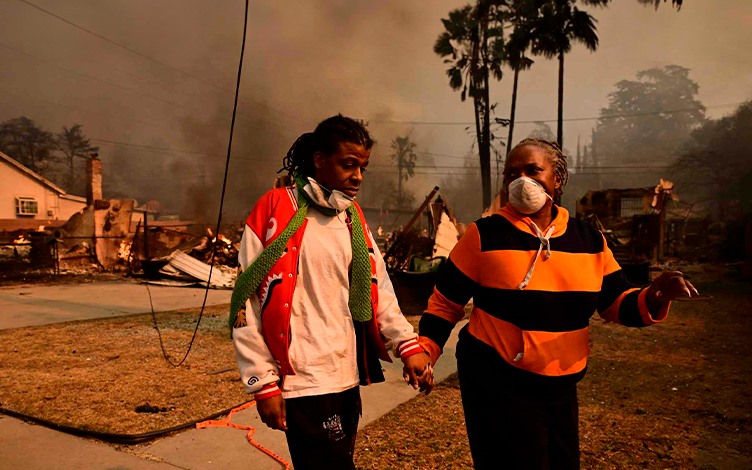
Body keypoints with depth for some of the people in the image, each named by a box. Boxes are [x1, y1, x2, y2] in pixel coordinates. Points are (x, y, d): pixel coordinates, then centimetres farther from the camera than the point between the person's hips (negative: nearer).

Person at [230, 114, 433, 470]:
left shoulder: (353, 219, 10)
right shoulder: (275, 212, -9)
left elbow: (377, 289, 5)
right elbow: (248, 305, -9)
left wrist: (408, 345, -9)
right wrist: (263, 384, -11)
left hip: (348, 376, 7)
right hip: (303, 383, -6)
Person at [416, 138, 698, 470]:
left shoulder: (590, 241, 3)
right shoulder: (485, 236, -9)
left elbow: (618, 304, 7)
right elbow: (446, 302, -4)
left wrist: (653, 298, -14)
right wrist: (425, 352, -16)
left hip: (561, 391, 5)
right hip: (496, 389, -4)